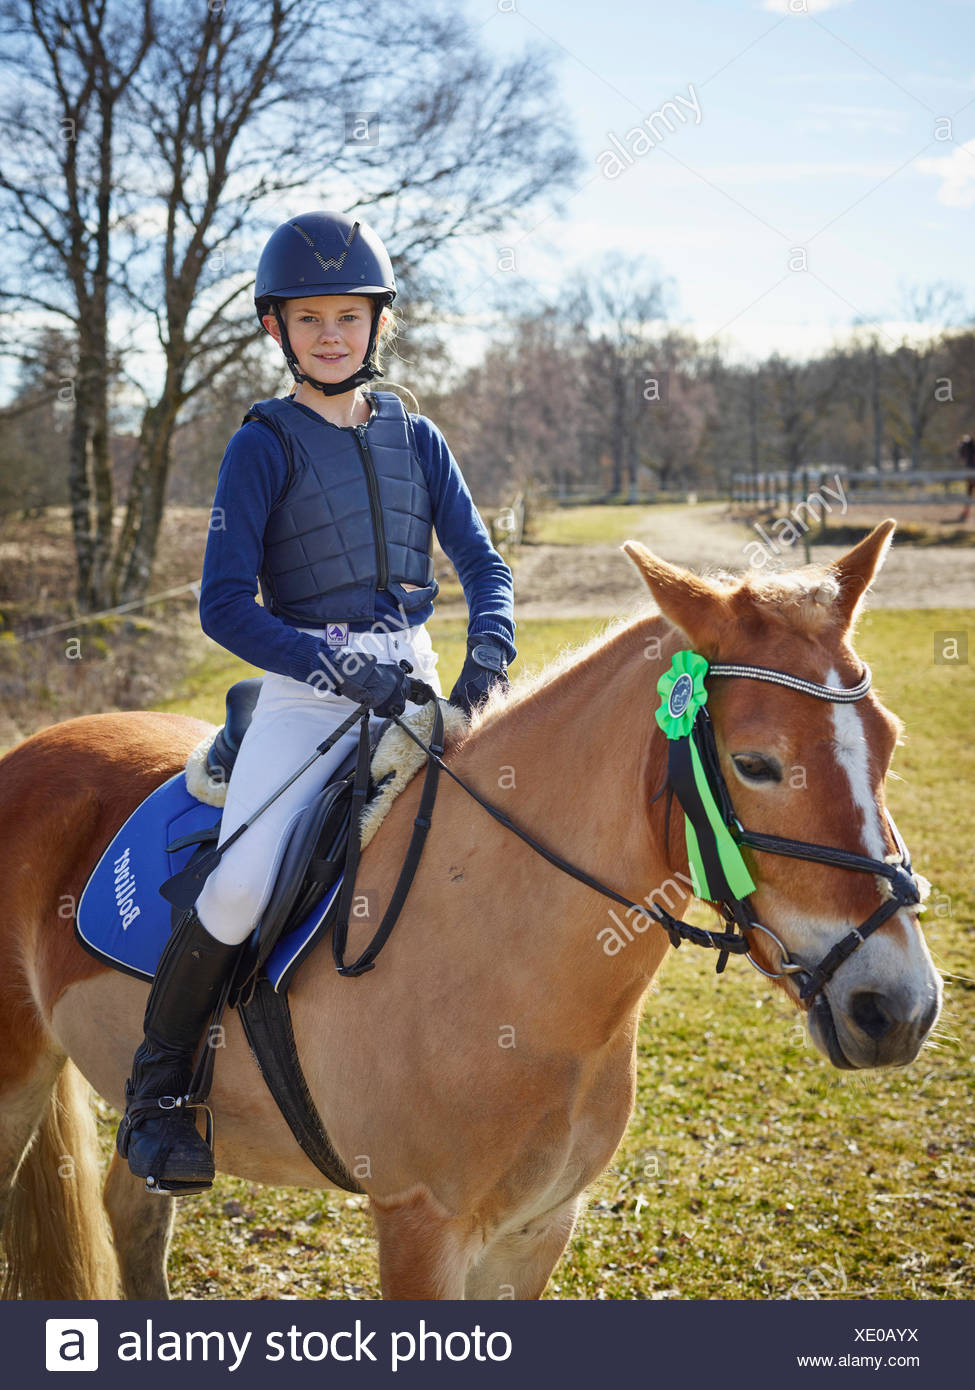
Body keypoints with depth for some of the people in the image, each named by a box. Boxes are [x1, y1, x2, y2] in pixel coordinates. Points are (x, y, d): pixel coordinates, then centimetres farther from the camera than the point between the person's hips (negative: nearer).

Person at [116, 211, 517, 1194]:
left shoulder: (416, 439, 12)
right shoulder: (264, 444, 0)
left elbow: (483, 563, 10)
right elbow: (224, 605, -7)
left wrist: (487, 655, -10)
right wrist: (342, 670, -16)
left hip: (415, 682, 4)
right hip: (307, 688, -4)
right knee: (242, 884, -23)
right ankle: (157, 1084, 0)